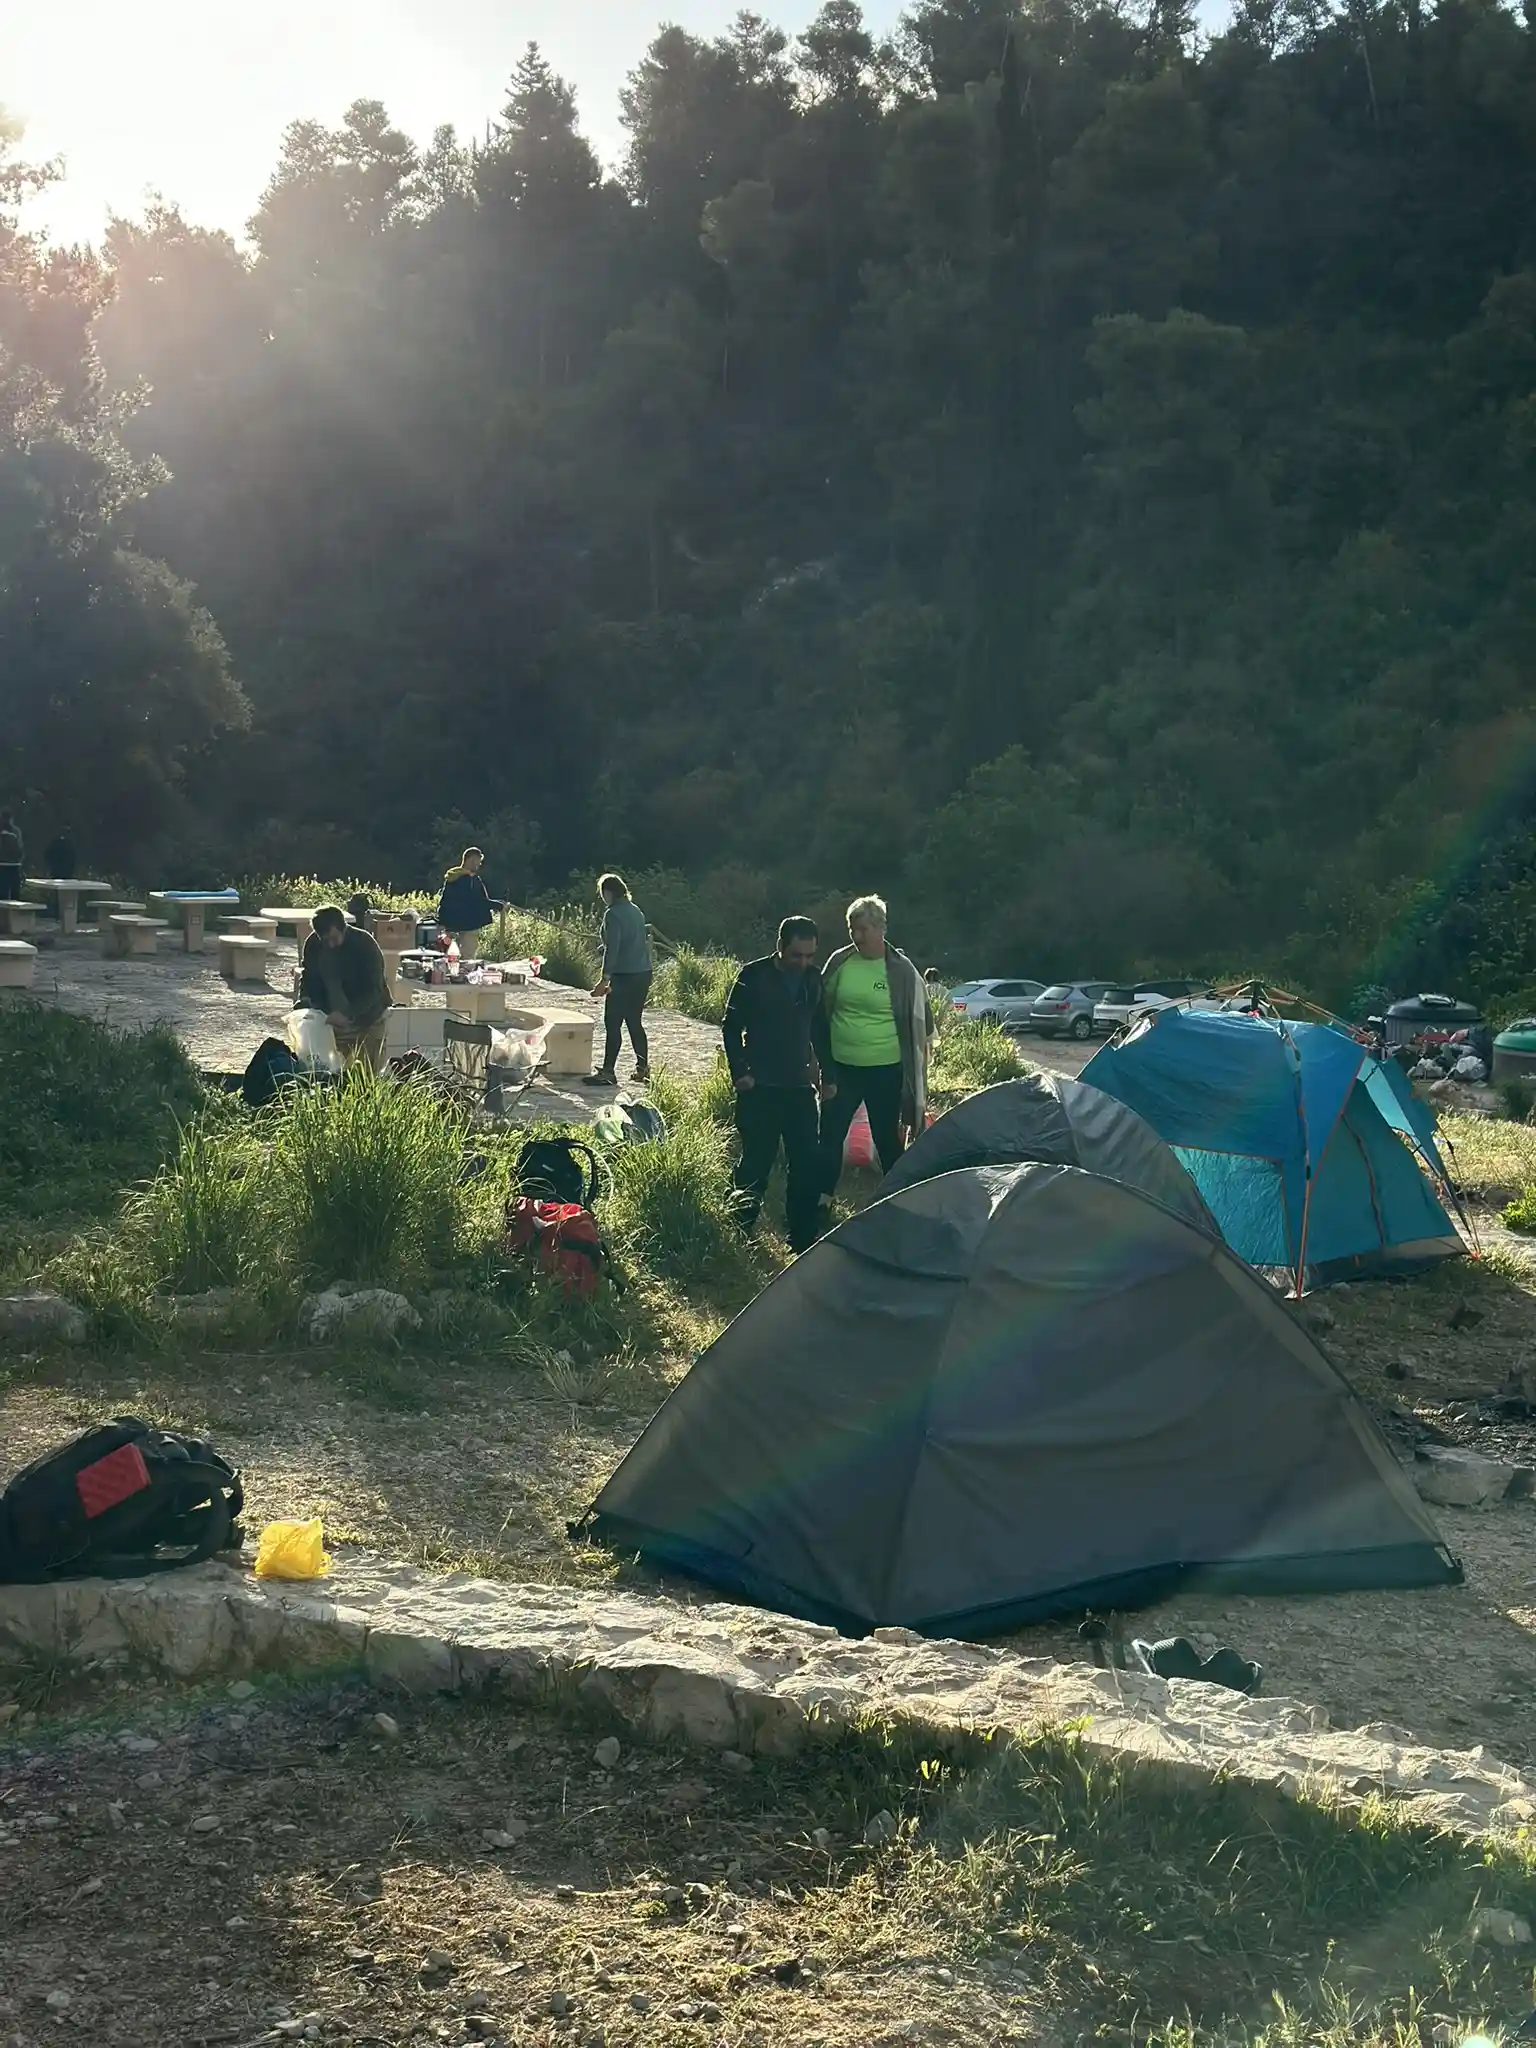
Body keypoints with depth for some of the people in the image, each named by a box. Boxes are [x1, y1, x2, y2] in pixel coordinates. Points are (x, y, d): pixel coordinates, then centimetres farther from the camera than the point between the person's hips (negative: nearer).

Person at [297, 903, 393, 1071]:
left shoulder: (364, 944, -19)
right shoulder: (313, 944, -5)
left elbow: (373, 989, -23)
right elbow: (308, 978, 6)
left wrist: (348, 1014, -35)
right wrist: (305, 1003, -15)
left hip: (366, 1022, -4)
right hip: (333, 1022, 4)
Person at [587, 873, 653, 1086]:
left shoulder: (613, 914, -12)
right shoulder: (636, 911, 14)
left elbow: (612, 948, -19)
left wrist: (605, 979, -20)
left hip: (624, 977, -8)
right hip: (643, 974, 8)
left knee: (613, 1024, -4)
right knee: (635, 1022, 15)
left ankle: (607, 1072, -4)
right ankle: (643, 1068, 18)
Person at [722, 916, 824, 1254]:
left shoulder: (814, 979, 6)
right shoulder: (754, 976, -8)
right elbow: (731, 1027, -5)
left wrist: (823, 1068, 9)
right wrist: (741, 1073, -10)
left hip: (799, 1087, 4)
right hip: (760, 1088, -4)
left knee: (807, 1165, 3)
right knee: (756, 1162, -1)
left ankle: (802, 1241, 13)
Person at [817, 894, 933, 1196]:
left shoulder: (901, 970, -7)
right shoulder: (839, 963, 0)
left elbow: (920, 1024, 0)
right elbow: (821, 1013, 8)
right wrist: (825, 1066, 7)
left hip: (885, 1070, -3)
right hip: (841, 1068, 3)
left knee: (887, 1140, 9)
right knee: (830, 1136, 2)